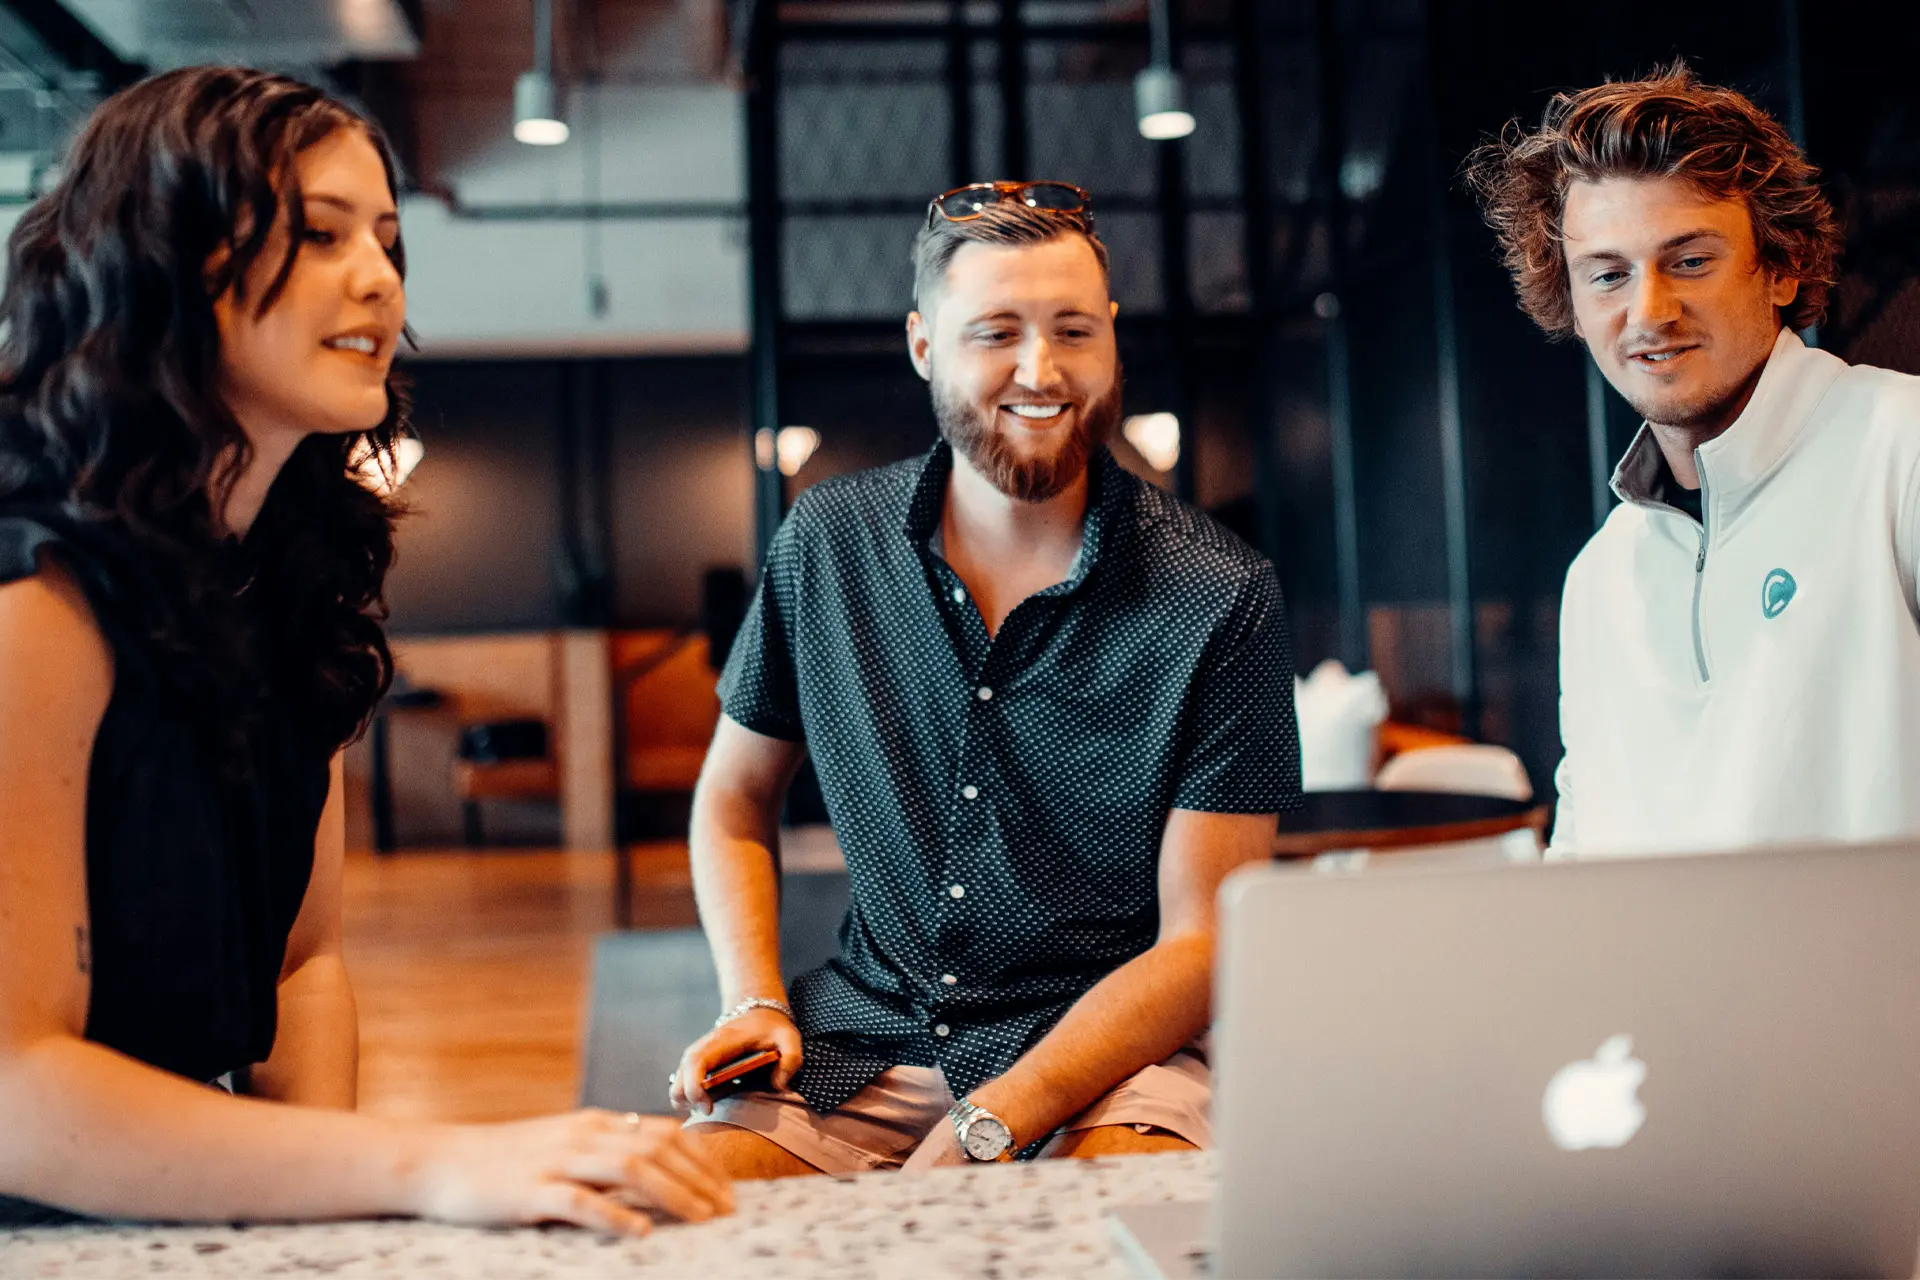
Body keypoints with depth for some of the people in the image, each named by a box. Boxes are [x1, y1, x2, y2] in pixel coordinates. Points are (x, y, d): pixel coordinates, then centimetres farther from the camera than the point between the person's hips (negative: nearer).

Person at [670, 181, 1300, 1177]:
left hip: (1117, 1046, -2)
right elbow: (735, 799, 14)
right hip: (867, 1029, 3)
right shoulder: (826, 543, 1)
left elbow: (1202, 943, -10)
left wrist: (986, 1128, -20)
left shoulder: (1222, 599, -9)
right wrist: (753, 1003, -4)